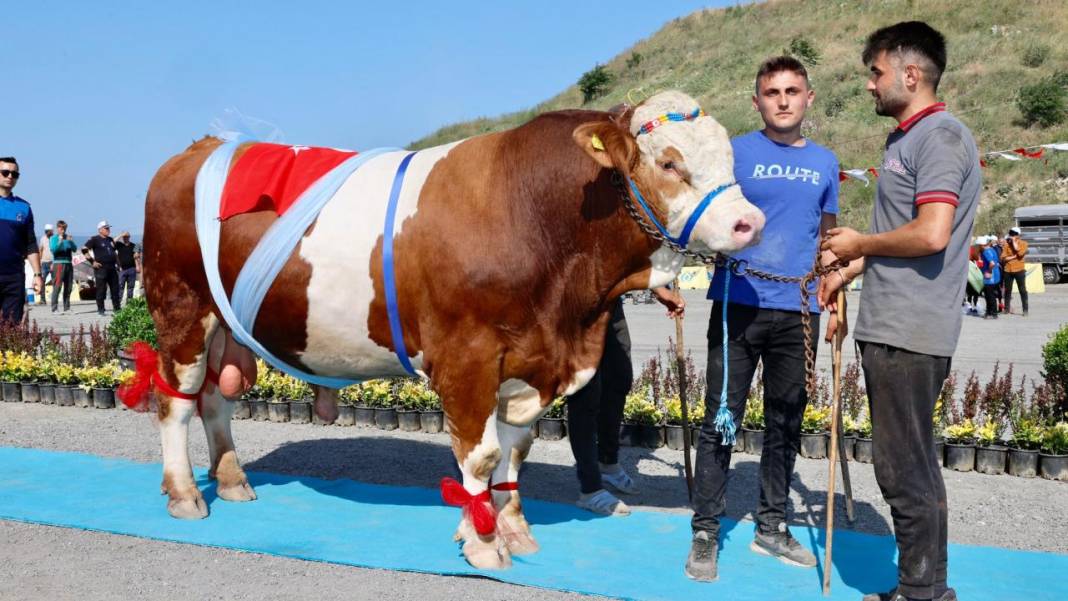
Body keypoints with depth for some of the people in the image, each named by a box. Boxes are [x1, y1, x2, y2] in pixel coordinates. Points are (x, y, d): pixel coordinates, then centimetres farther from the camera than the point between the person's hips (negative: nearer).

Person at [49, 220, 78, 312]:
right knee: (57, 287, -9)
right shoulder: (54, 238, 2)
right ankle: (54, 308, -10)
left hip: (68, 264, 5)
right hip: (58, 264, -5)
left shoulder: (68, 237, 15)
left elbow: (75, 249, 7)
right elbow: (53, 249, -12)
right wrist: (60, 241, -22)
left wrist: (70, 241, -9)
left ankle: (67, 307, 14)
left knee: (68, 287, 8)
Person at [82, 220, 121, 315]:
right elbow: (84, 249, -10)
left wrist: (117, 263, 18)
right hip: (101, 268, -6)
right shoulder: (95, 239, -3)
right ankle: (100, 309, 3)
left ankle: (117, 308, 14)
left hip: (112, 268, 6)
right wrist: (93, 261, -14)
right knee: (101, 290, -3)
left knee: (115, 289, 7)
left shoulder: (111, 239, 17)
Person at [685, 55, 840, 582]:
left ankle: (771, 527, 26)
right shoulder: (734, 152, 0)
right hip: (737, 304, -4)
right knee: (720, 420, -1)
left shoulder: (825, 163, 12)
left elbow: (826, 238, 20)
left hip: (798, 311, 4)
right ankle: (705, 533, 9)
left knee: (785, 423, 12)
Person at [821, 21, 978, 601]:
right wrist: (848, 272, 24)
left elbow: (930, 234, -23)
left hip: (908, 334, -10)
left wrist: (858, 243, -9)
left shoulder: (941, 136, -12)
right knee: (907, 466, 16)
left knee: (906, 471, -2)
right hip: (888, 328, 10)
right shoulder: (904, 140, 18)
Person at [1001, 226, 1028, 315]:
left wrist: (1014, 241, -12)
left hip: (1019, 270, -3)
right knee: (1007, 290, 9)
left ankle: (1025, 310, 3)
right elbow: (1003, 258, -2)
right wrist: (1014, 256, -14)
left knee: (1023, 290, -1)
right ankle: (1007, 308, 20)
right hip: (1008, 270, 3)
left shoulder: (1023, 243, 0)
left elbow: (1019, 253, -19)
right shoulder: (1007, 244, 5)